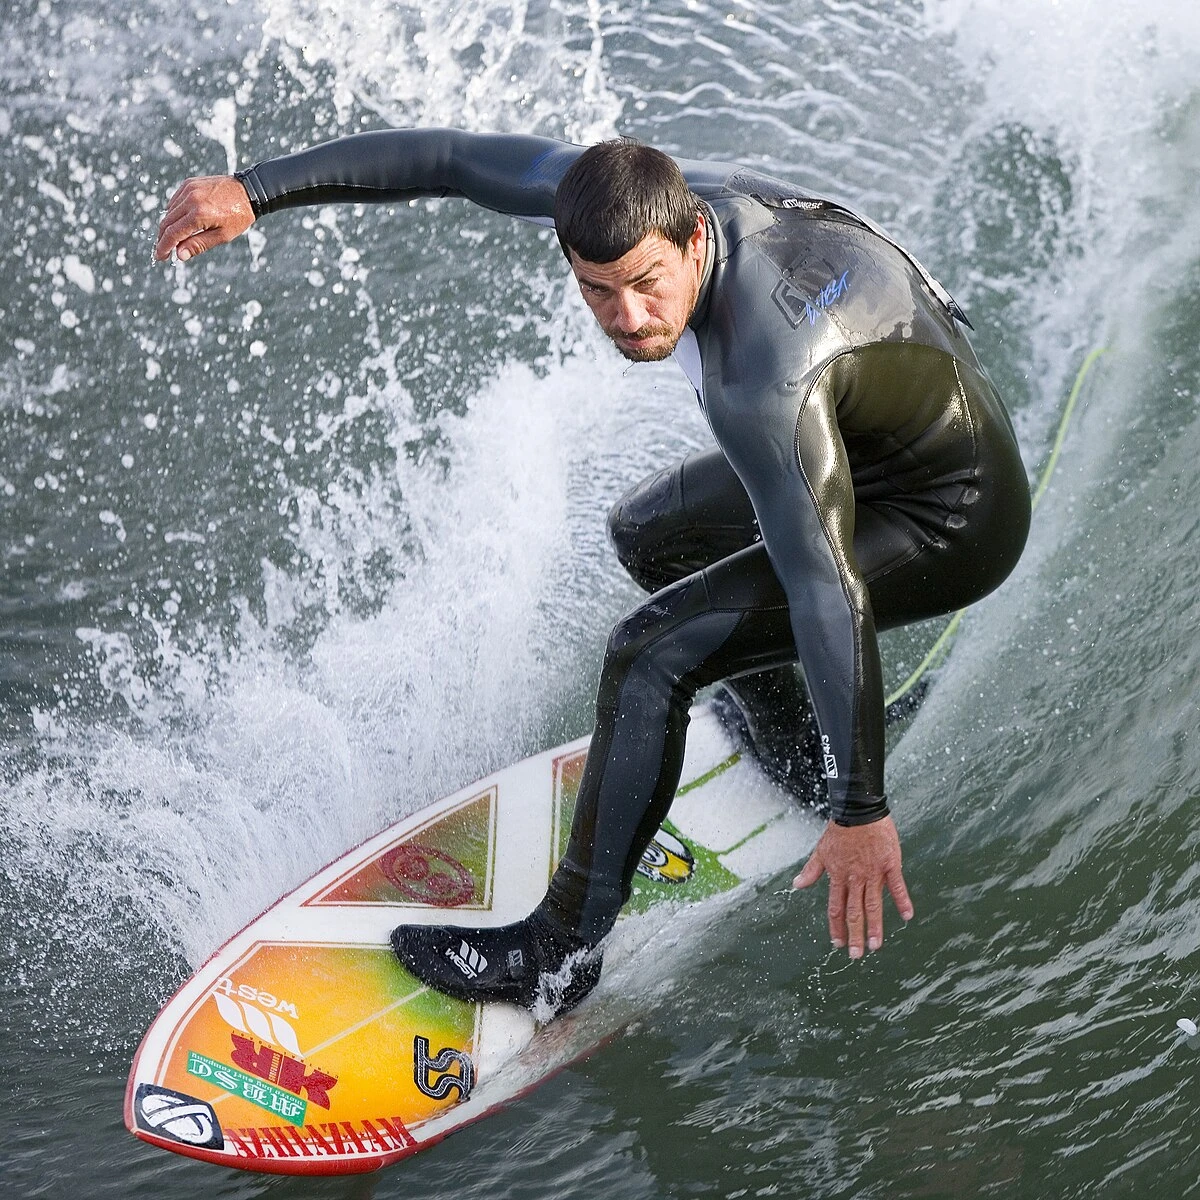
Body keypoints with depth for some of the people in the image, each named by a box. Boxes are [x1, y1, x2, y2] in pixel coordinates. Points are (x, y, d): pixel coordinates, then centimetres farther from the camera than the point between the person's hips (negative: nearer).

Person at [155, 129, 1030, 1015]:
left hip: (952, 518, -9)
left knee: (653, 654, -18)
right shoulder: (633, 191, -17)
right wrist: (254, 191, -10)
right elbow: (452, 157, -8)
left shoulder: (766, 383, -40)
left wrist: (861, 810, -39)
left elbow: (828, 595, -41)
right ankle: (797, 740, 35)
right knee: (649, 535, 21)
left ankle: (562, 951, -6)